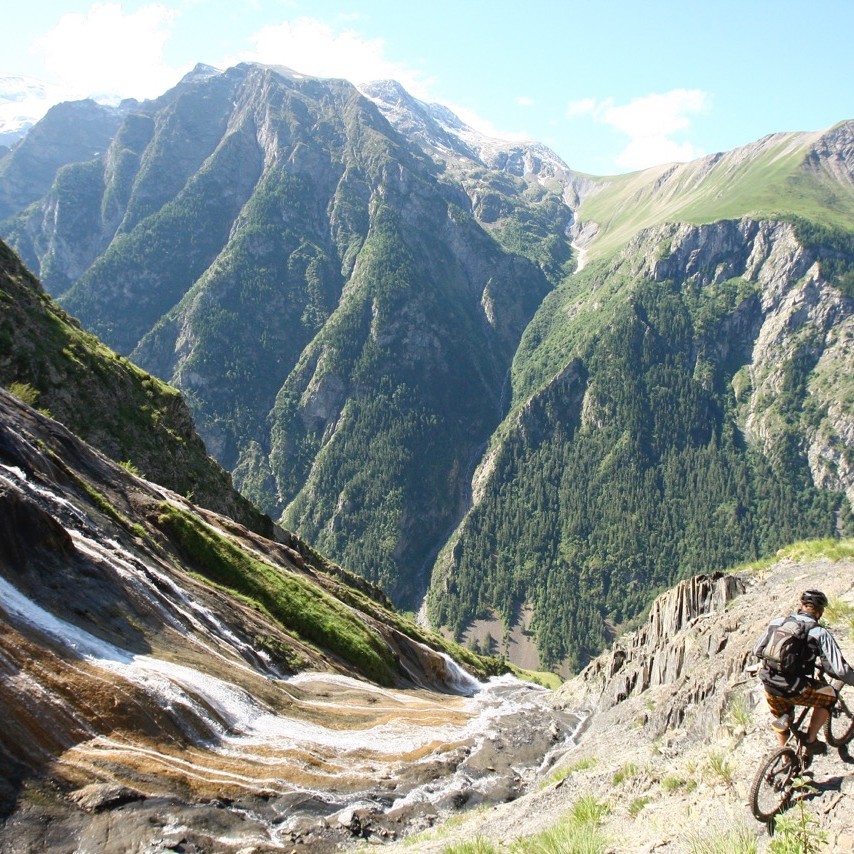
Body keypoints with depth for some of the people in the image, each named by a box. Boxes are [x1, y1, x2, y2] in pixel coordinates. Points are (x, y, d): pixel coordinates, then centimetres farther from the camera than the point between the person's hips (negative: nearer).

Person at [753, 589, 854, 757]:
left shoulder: (777, 623, 7)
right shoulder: (819, 633, -6)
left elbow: (757, 651, 16)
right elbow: (839, 669, -11)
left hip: (769, 685, 5)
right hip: (794, 690, -5)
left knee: (781, 717, 33)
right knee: (829, 696, 24)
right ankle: (811, 741, 23)